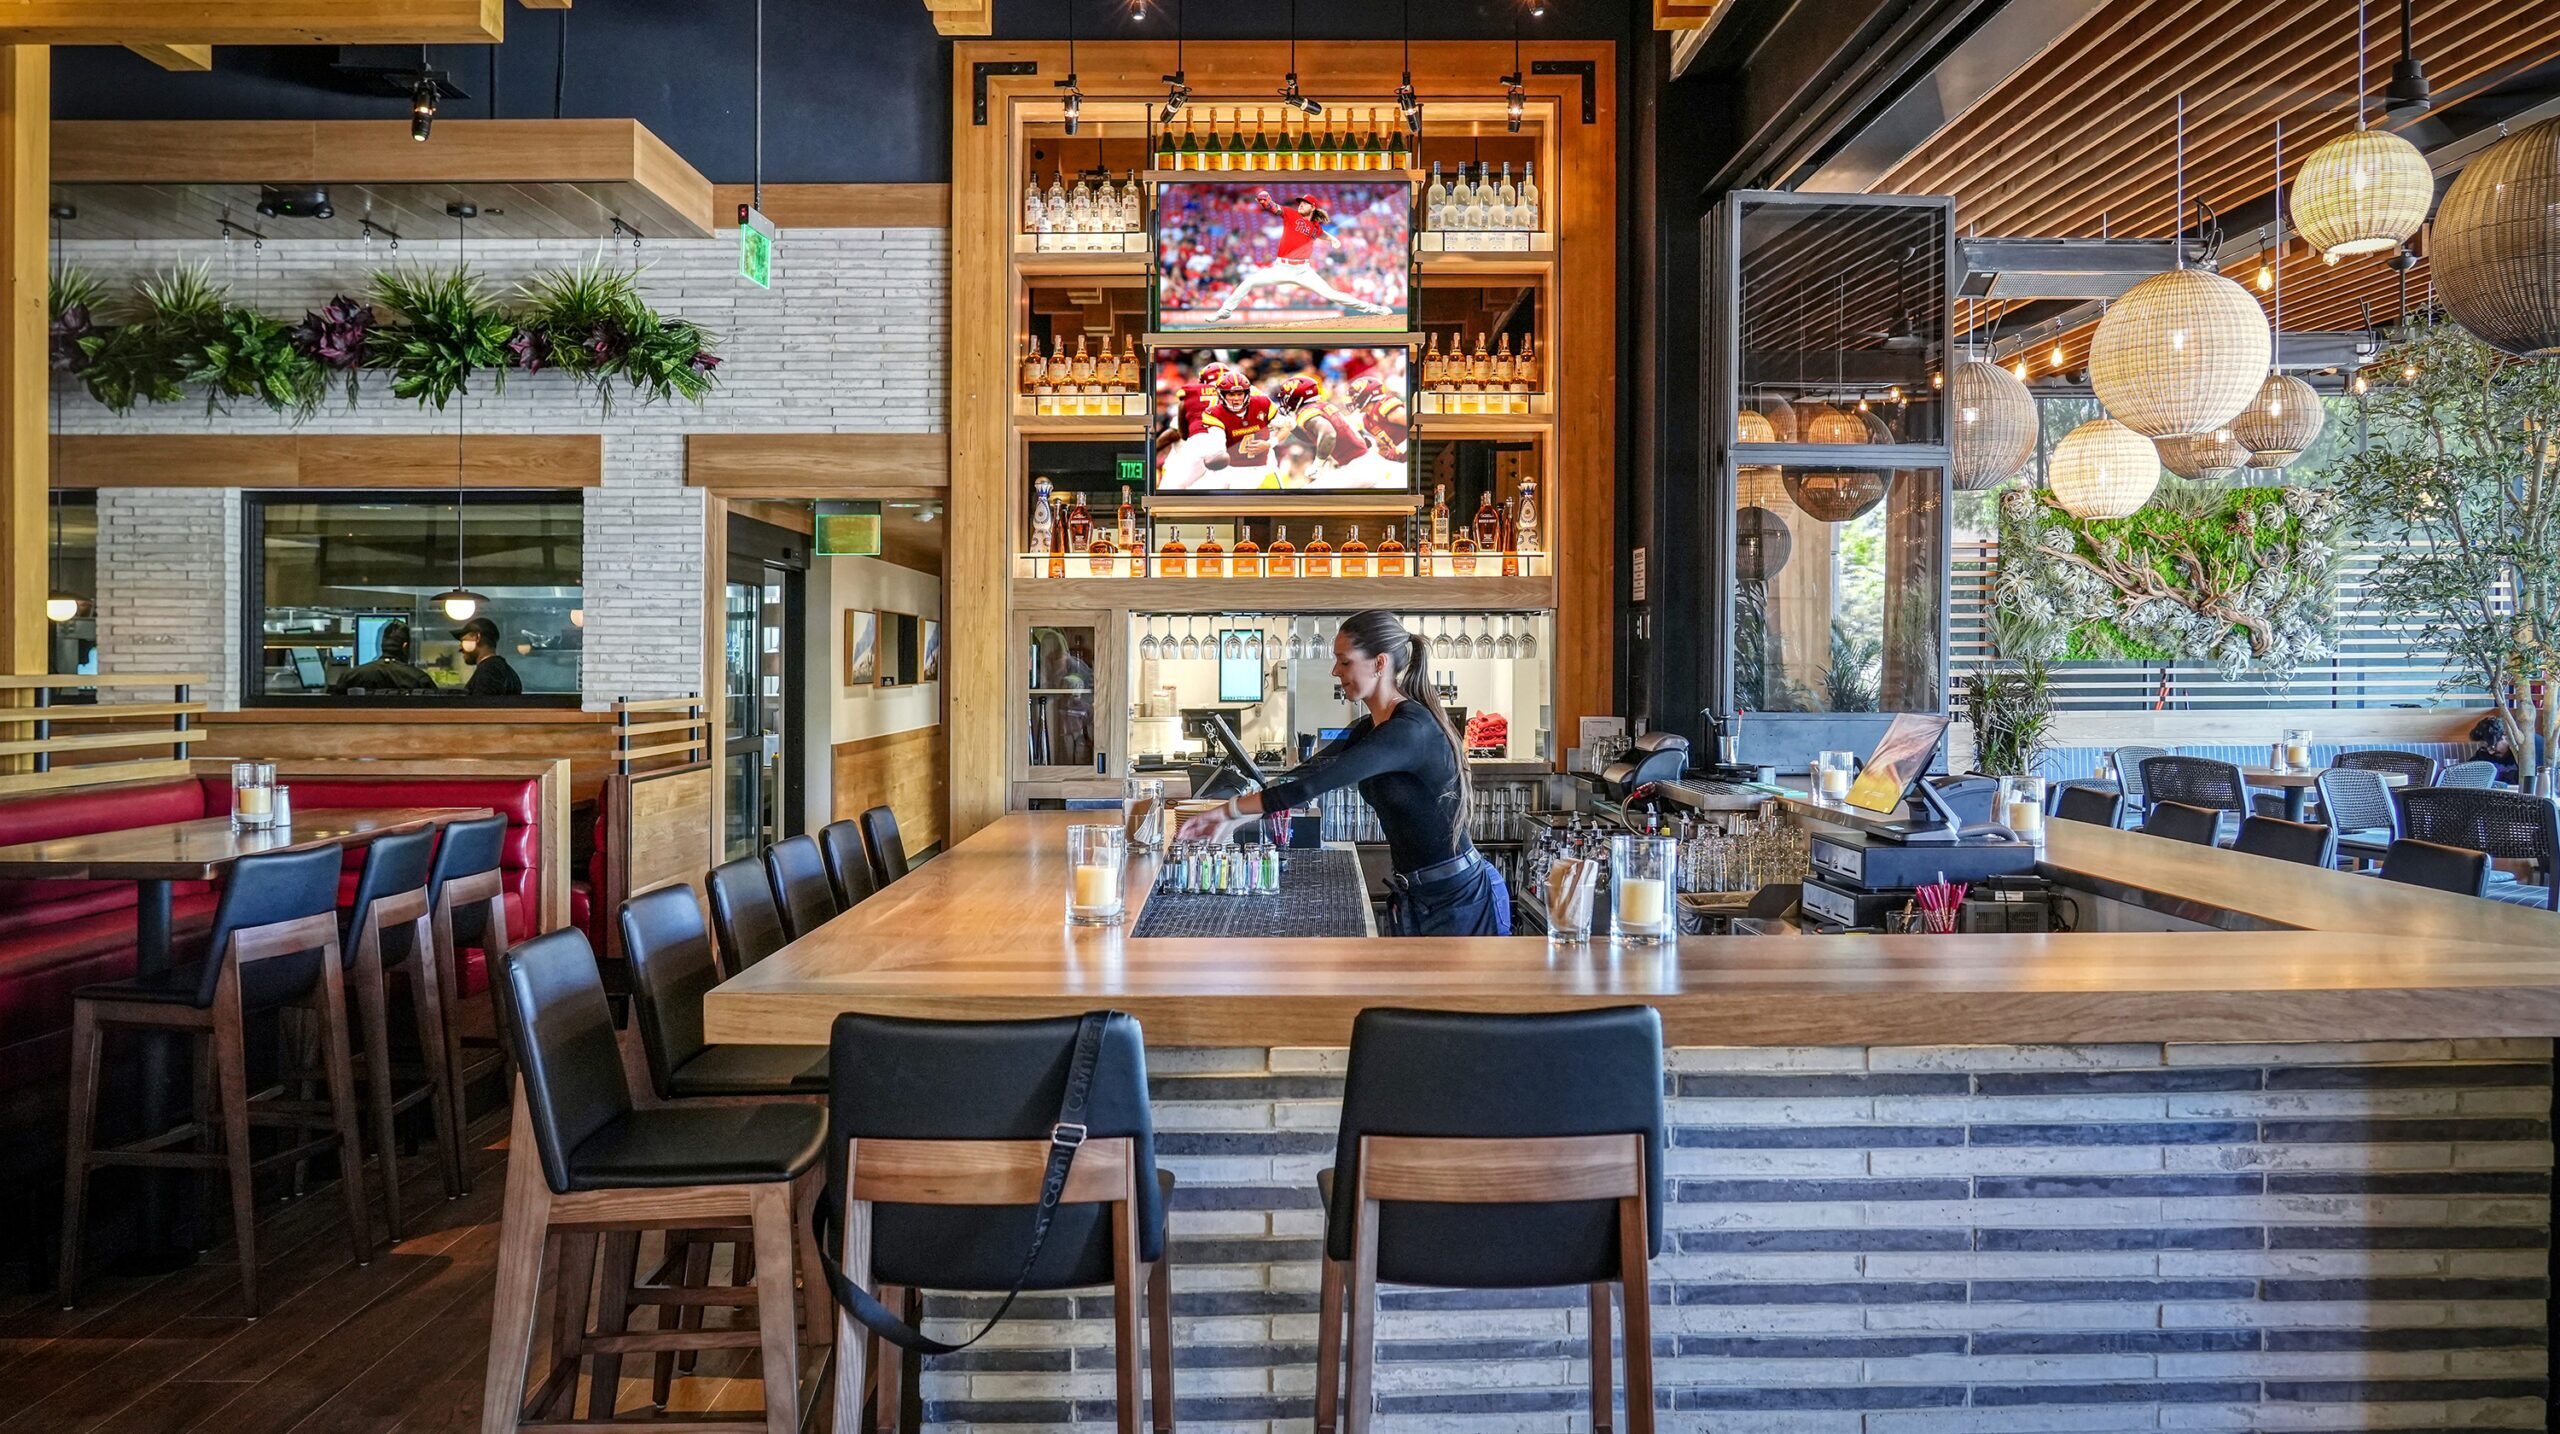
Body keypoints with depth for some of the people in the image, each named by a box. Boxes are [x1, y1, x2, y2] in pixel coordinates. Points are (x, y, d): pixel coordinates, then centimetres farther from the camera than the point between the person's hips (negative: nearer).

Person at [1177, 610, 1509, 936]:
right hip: (1411, 898, 8)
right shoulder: (1369, 728, 7)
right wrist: (1231, 819, -7)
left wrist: (1229, 810, -20)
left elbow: (1314, 784, -26)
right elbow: (1305, 775, 4)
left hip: (1460, 899, -8)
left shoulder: (1410, 729, -22)